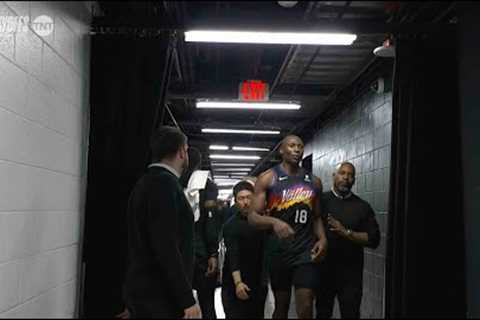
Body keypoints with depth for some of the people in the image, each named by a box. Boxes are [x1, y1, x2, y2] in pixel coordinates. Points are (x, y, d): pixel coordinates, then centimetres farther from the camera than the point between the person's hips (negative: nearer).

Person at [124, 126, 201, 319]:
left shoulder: (147, 181, 14)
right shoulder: (164, 182, -15)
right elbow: (166, 247, -23)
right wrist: (187, 299, -20)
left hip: (145, 291, 9)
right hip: (159, 296, -9)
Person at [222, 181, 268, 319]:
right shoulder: (231, 225, -9)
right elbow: (232, 256, -21)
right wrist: (238, 282, -34)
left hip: (258, 284, 4)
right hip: (235, 285, -4)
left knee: (257, 315, 10)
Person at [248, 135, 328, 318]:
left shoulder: (314, 182, 8)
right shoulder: (267, 178, -4)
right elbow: (253, 217, -9)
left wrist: (322, 238, -2)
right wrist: (274, 222, -29)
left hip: (306, 250, 2)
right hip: (278, 250, -1)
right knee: (281, 305, 13)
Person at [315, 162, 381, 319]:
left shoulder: (363, 207, 4)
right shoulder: (320, 200, 2)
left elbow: (373, 240, -4)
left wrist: (345, 232, -14)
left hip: (351, 272, 0)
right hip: (323, 269, 0)